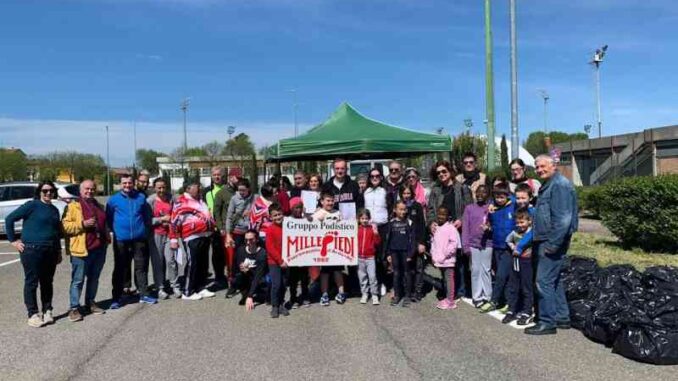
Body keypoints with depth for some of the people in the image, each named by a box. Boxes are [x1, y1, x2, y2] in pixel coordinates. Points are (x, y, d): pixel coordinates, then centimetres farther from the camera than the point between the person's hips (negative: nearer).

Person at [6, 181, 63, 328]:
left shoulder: (54, 210, 14)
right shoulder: (32, 205, -5)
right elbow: (9, 219, -7)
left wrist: (59, 251, 19)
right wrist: (13, 240, -8)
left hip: (50, 251, 6)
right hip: (32, 250, -6)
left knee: (47, 282, 11)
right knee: (32, 282, 1)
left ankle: (47, 311, 20)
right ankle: (33, 314, 7)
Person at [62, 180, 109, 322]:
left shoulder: (99, 206, 17)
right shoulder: (73, 205, -4)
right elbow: (65, 226, -11)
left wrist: (106, 238, 20)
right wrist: (83, 224, -21)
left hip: (99, 249, 6)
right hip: (81, 250, -6)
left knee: (94, 278, 15)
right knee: (78, 280, -1)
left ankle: (90, 302, 27)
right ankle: (74, 308, 5)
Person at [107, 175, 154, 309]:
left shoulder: (141, 197, 5)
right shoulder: (113, 200, 0)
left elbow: (147, 215, 12)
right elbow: (108, 218, 6)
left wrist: (144, 228, 5)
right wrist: (115, 230, 0)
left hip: (139, 239, 2)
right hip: (121, 240, -1)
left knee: (141, 267, 8)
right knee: (120, 269, 4)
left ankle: (144, 294, 17)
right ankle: (116, 298, 12)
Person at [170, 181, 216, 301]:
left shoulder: (200, 200, 19)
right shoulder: (181, 202, -7)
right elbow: (174, 222, -10)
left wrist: (213, 228, 23)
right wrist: (173, 239, -13)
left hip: (205, 236, 8)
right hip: (192, 238, -8)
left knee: (204, 264, 13)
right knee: (192, 264, -5)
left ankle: (201, 288, 24)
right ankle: (188, 292, 5)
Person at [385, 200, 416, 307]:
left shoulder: (409, 223, -3)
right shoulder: (392, 223, 3)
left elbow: (412, 239, -3)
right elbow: (387, 238, 6)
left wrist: (411, 254, -9)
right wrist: (388, 254, 3)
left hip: (405, 251, -2)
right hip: (394, 251, 2)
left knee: (406, 273, 6)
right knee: (396, 273, 10)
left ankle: (406, 296, 15)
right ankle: (396, 295, 20)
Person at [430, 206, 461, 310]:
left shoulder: (451, 228, -10)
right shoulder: (436, 228, 12)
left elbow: (454, 243, -17)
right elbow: (433, 242, 19)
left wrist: (445, 255, -16)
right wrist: (433, 254, 8)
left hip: (448, 260, -7)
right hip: (439, 260, 7)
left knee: (449, 279, -3)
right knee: (444, 279, 15)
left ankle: (450, 301, 3)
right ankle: (447, 298, 26)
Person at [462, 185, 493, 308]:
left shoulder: (491, 208, 4)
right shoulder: (469, 208, 5)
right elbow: (465, 228, 3)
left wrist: (489, 228, -17)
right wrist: (465, 245, -3)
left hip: (487, 243, -1)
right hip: (473, 244, 1)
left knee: (486, 270, 3)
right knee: (475, 270, 5)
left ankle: (487, 296, 12)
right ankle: (477, 296, 12)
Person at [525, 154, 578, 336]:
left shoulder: (560, 185, -15)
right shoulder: (547, 186, 18)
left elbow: (563, 218, -22)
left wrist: (553, 244, -22)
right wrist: (538, 241, 19)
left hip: (553, 241, -11)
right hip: (545, 241, 11)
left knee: (544, 281, -8)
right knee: (554, 280, 16)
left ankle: (547, 322, 0)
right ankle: (562, 317, 26)